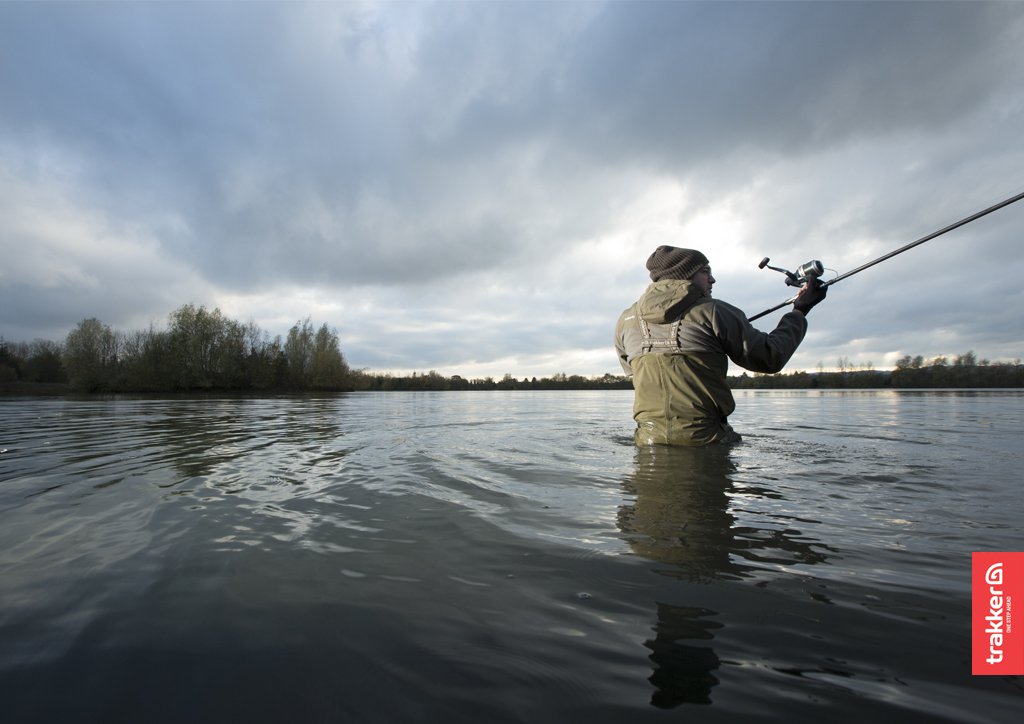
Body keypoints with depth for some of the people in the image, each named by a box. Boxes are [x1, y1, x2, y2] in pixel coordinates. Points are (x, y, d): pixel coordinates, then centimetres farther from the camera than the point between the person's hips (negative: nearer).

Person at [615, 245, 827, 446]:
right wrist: (800, 310, 17)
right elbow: (771, 358, 2)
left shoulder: (626, 320, 6)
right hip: (706, 440, -2)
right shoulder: (713, 312, -4)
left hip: (649, 440, 3)